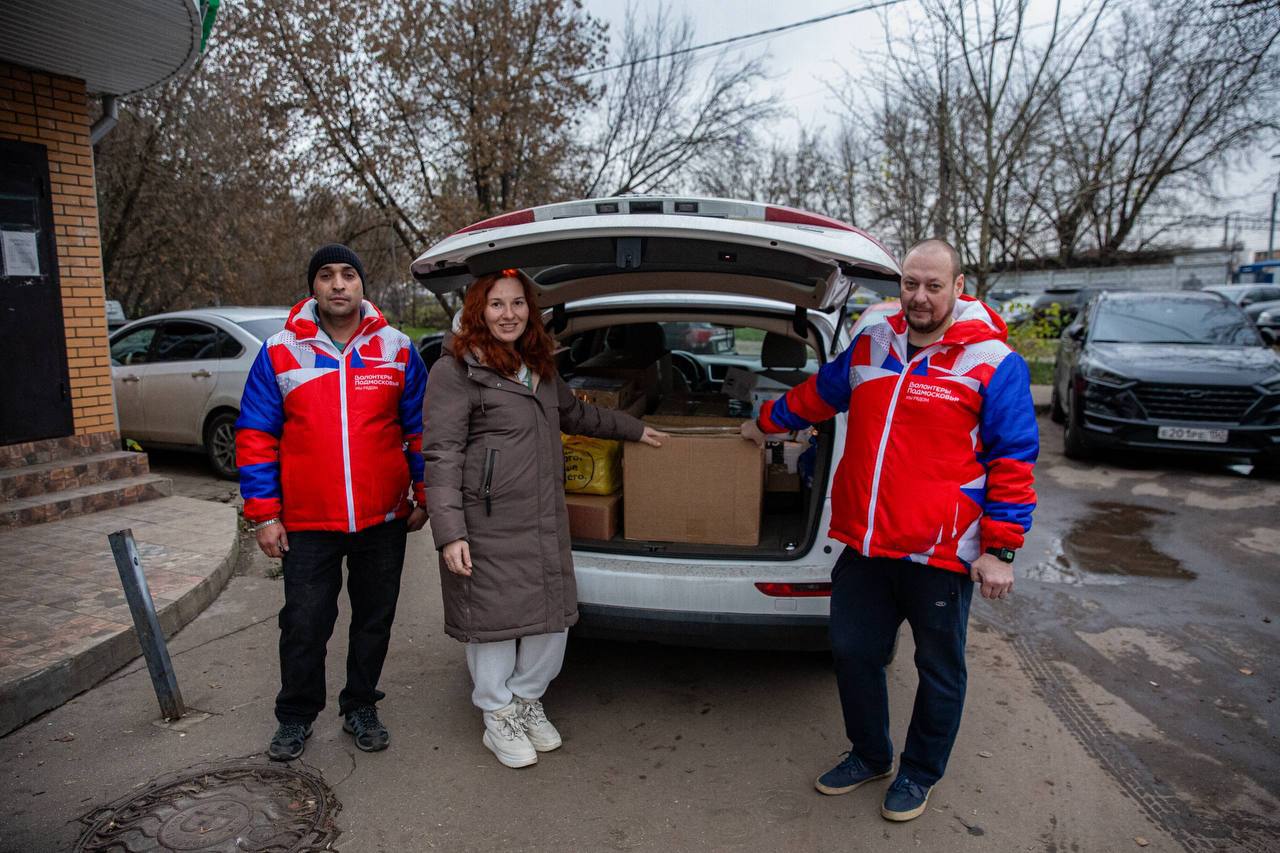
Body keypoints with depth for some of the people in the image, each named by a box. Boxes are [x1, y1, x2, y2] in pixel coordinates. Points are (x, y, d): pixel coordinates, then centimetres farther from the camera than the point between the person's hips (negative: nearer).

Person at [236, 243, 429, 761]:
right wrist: (263, 514, -3)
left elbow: (420, 428, 6)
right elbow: (255, 437, 1)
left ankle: (360, 709, 34)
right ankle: (295, 717, 32)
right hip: (308, 523, -1)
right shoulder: (279, 352, 0)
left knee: (374, 621, 14)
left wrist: (423, 497, 4)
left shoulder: (397, 350, 2)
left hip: (383, 520, 1)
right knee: (304, 625, 9)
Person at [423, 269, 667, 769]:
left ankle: (526, 699, 35)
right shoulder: (456, 369, -9)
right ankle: (498, 718, 27)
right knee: (495, 616, 5)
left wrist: (633, 429, 38)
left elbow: (574, 413, 32)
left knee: (554, 614, 11)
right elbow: (441, 455, -14)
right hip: (488, 525, -7)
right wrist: (449, 532, -20)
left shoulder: (538, 367, 16)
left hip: (544, 521, 7)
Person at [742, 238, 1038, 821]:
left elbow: (1013, 462, -7)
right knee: (853, 652, 15)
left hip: (939, 555, -4)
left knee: (939, 671, 14)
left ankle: (919, 773, 37)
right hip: (865, 545, 5)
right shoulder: (871, 344, 7)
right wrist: (766, 423, 32)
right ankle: (869, 755, 39)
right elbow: (818, 394, 23)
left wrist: (1000, 550, -9)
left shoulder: (993, 363, -7)